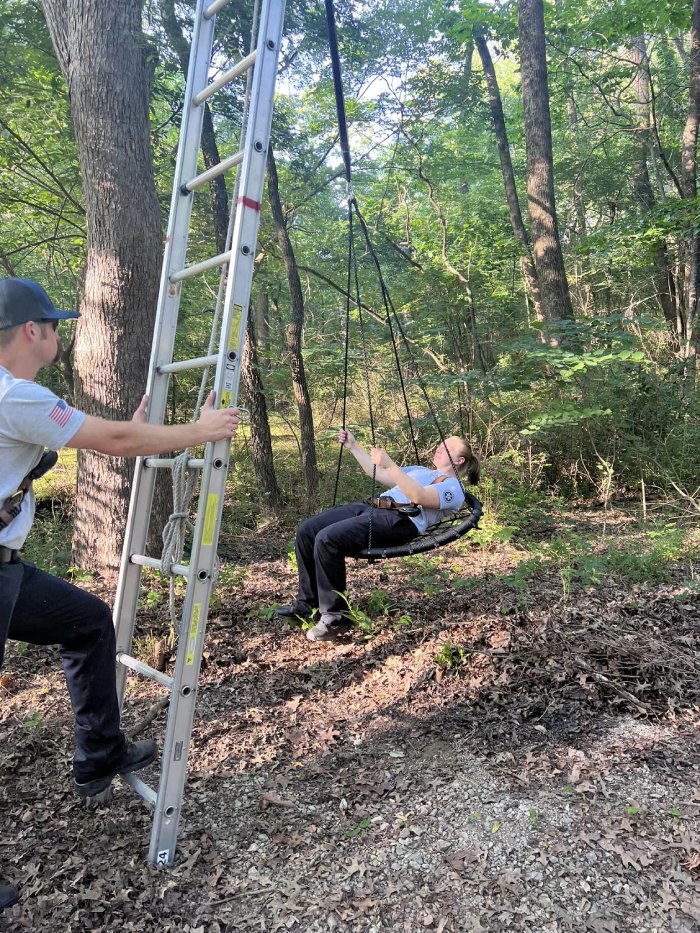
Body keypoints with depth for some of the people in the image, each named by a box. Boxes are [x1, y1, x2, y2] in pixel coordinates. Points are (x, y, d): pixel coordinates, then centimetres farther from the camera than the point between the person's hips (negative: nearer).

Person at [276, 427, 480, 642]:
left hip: (399, 521, -9)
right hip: (372, 508, 9)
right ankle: (307, 603, 6)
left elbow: (419, 497, -15)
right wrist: (353, 446, 28)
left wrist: (390, 465, -22)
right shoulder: (421, 471, 34)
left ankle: (336, 616, -17)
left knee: (327, 539, -28)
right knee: (306, 530, -4)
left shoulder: (453, 488, 6)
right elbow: (378, 474, 33)